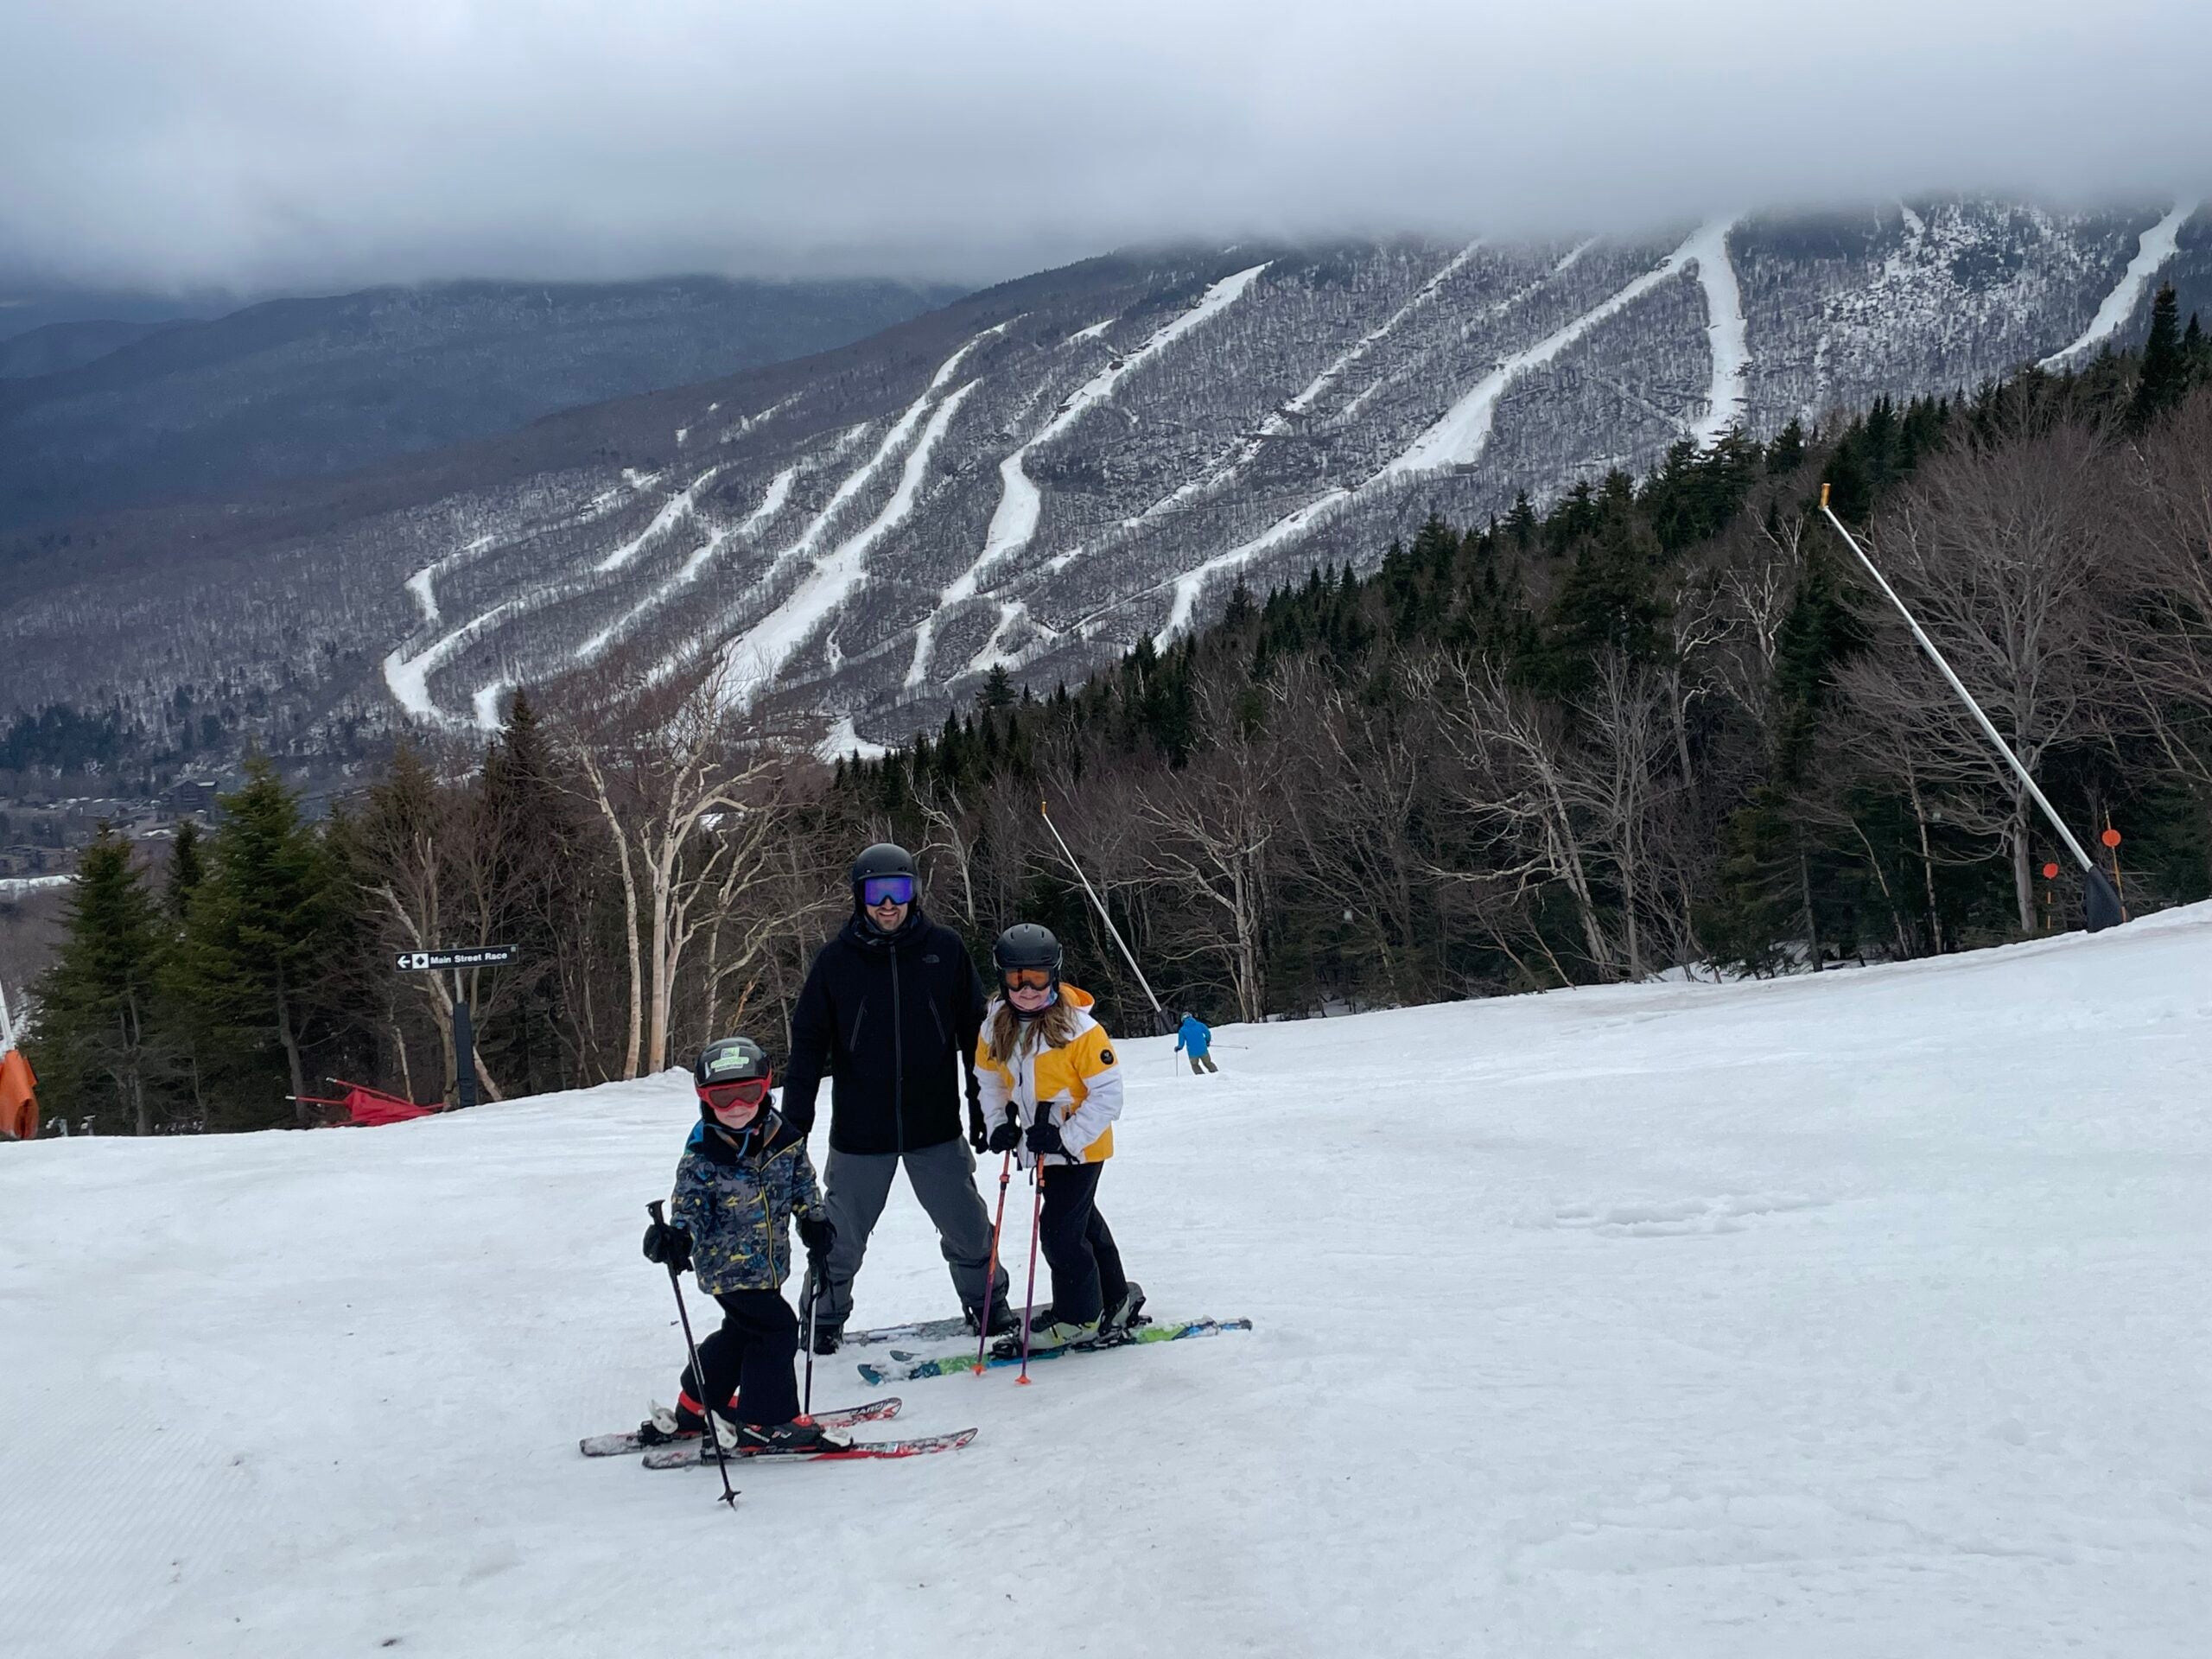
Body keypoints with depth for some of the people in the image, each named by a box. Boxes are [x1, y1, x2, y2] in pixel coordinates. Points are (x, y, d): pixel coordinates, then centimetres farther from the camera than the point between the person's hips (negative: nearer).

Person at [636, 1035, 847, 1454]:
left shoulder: (783, 1139, -3)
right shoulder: (702, 1157, -17)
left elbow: (802, 1183, 13)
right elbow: (688, 1207, -16)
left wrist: (814, 1220, 2)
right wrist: (677, 1238, -35)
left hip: (769, 1263, 7)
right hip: (728, 1266, -7)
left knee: (741, 1332, 19)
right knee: (775, 1328, -13)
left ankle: (694, 1409, 38)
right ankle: (766, 1423, -1)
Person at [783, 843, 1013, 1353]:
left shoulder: (944, 949, -1)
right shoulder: (836, 959, -3)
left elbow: (975, 1032, 6)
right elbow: (809, 1043, 0)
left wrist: (983, 1107, 6)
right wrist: (794, 1122, -5)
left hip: (935, 1126, 1)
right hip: (860, 1132, -1)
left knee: (967, 1226, 10)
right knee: (842, 1236, 8)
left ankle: (985, 1303, 32)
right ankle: (824, 1319, 28)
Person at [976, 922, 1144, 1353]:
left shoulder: (1079, 1028, -22)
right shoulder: (997, 1028, -3)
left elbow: (1107, 1095, -19)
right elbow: (990, 1079, 13)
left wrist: (1066, 1137, -24)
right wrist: (999, 1124, -2)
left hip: (1081, 1147, -7)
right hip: (1042, 1148, 7)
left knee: (1059, 1229, -6)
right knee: (1083, 1223, 19)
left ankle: (1078, 1318, 10)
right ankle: (1114, 1299, 35)